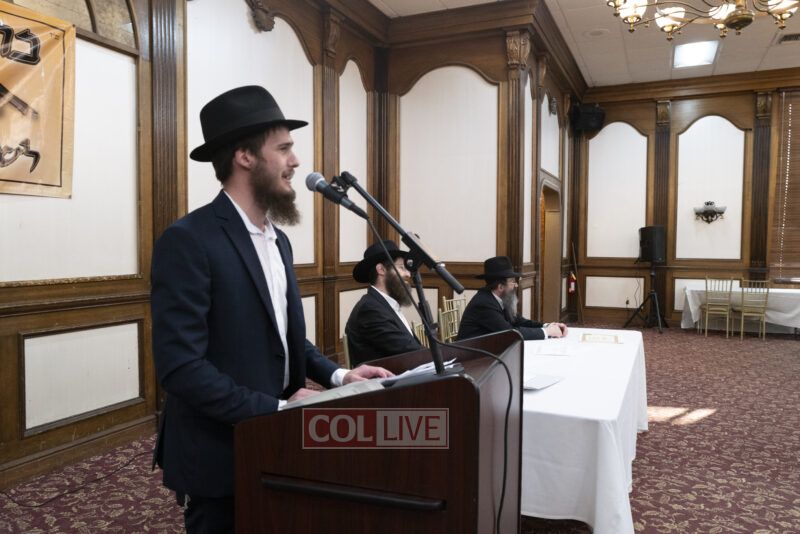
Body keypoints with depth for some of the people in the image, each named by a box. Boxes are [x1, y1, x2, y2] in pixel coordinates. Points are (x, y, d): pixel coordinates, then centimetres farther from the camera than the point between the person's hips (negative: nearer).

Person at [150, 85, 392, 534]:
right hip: (219, 456, -7)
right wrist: (277, 410, -21)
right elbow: (180, 366, -24)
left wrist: (337, 374, 0)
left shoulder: (277, 240, 8)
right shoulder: (188, 241, -19)